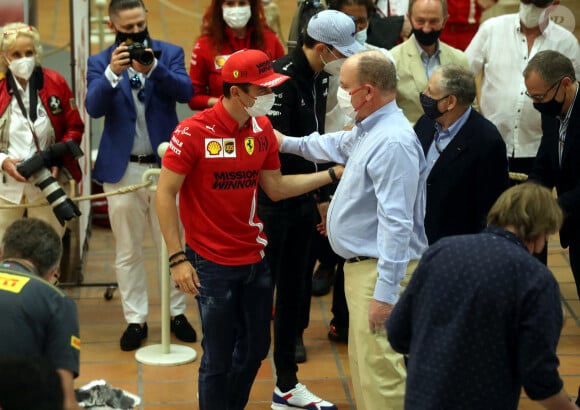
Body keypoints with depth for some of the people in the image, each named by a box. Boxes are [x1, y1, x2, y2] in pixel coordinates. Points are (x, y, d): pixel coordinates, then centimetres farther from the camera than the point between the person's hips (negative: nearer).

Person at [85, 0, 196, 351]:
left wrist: (153, 68, -28)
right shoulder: (100, 62, 1)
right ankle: (136, 320, 15)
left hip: (166, 164, 0)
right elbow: (94, 108, -13)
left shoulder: (169, 53, 2)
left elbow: (186, 92, -13)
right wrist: (112, 72, -29)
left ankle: (177, 312, 19)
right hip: (122, 169, 0)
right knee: (128, 251, 7)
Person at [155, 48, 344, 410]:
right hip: (212, 264, -6)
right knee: (218, 358, 4)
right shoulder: (194, 132, -17)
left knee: (255, 348, 16)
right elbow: (165, 194, -12)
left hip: (255, 259, 6)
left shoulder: (262, 129, 2)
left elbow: (275, 187, 8)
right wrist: (178, 258, -15)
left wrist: (334, 173, 2)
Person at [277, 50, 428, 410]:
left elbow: (397, 223, -28)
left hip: (382, 270, -11)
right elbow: (339, 146, 34)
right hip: (362, 264, 11)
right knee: (363, 363, 20)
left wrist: (385, 293, -29)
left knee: (381, 370, -8)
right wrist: (287, 143, 39)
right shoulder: (370, 130, 9)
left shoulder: (392, 143, -24)